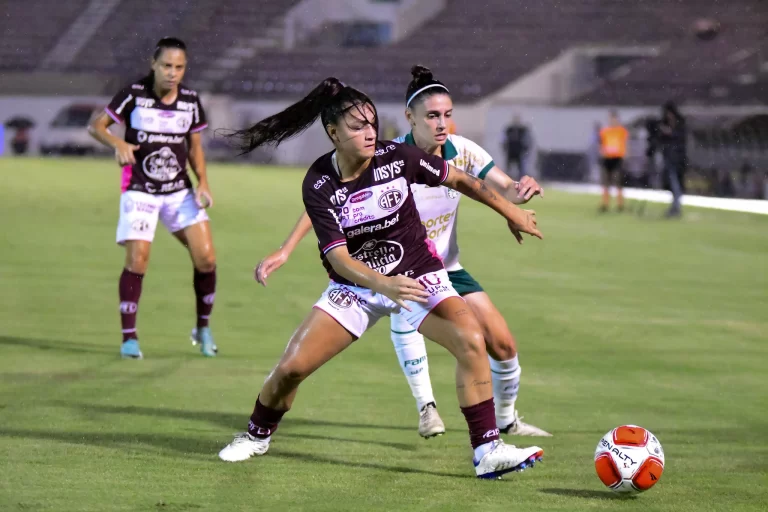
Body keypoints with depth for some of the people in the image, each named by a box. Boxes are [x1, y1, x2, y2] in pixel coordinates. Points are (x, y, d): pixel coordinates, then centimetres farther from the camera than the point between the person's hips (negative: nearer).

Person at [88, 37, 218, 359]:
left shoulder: (191, 100, 1)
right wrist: (118, 144, -24)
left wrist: (202, 182, -2)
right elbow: (96, 126, -4)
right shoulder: (134, 94, -9)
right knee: (137, 260, -15)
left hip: (180, 191, 3)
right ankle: (129, 338, -1)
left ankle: (203, 328, 14)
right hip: (139, 191, -3)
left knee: (205, 258, -7)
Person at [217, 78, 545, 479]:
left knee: (471, 341, -26)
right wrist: (382, 284, -42)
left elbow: (458, 179, 1)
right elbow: (337, 256, -23)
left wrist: (511, 212, 9)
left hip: (417, 276, 0)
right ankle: (257, 435, 25)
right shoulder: (319, 186, -17)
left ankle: (487, 452, -18)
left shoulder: (396, 157, -16)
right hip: (355, 284, 0)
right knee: (291, 367, -6)